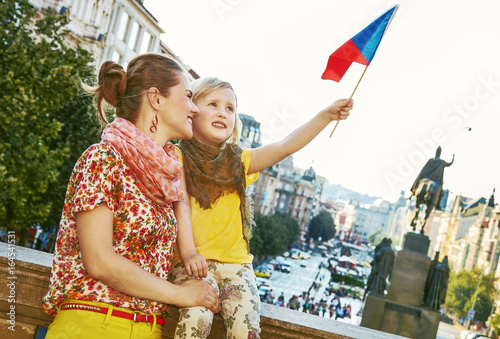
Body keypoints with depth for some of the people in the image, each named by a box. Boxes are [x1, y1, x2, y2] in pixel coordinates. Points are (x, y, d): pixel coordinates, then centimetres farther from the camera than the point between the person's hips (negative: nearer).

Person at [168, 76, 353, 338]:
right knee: (197, 315, -29)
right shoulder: (179, 157, 0)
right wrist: (188, 252, -21)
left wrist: (325, 116, -8)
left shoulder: (238, 161, 12)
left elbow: (284, 147, 2)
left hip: (235, 260, 4)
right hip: (193, 260, -3)